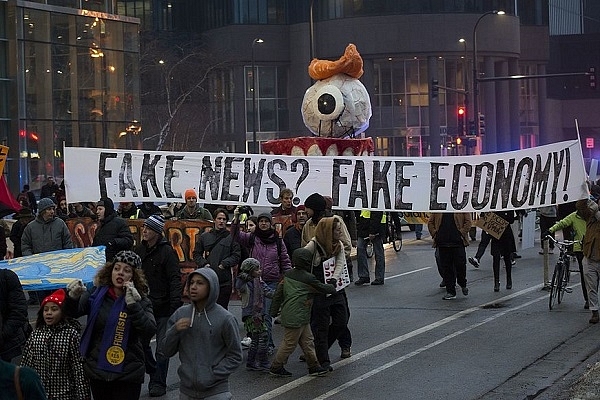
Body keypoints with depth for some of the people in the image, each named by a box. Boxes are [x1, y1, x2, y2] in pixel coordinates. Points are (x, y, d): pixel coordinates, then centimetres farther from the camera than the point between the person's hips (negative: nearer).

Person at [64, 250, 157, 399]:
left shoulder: (141, 301, -5)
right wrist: (73, 297, -23)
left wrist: (133, 305, -27)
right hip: (97, 370, 3)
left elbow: (150, 331, -17)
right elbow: (72, 313, -2)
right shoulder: (96, 295, 2)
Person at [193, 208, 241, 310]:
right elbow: (197, 254, 13)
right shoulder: (204, 236, 12)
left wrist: (224, 264, -11)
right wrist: (204, 263, -4)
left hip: (224, 280, -2)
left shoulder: (231, 237, 4)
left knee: (222, 308, 0)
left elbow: (236, 255, 1)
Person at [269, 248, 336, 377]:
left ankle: (314, 366, 19)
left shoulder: (288, 275, 7)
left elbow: (278, 293, 11)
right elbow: (323, 289, -4)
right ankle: (276, 367, 11)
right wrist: (332, 286, 18)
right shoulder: (309, 279, -15)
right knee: (289, 343, 2)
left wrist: (274, 311, 17)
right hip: (296, 317, -9)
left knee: (308, 341, 14)